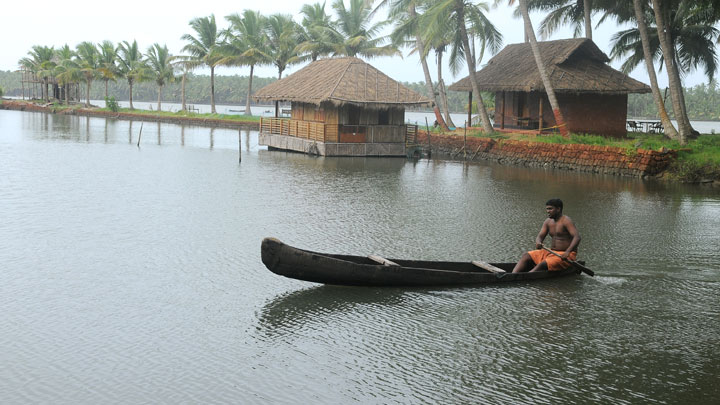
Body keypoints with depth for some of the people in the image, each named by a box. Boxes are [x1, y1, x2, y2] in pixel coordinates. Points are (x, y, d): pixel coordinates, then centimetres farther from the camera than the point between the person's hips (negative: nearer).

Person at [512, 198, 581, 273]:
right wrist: (538, 243, -22)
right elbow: (540, 236, 4)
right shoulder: (548, 221, 10)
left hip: (566, 256, -8)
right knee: (526, 256, -6)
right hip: (552, 252, 8)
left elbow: (577, 237, -24)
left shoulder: (566, 221, -13)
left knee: (543, 264, -30)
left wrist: (568, 252, -39)